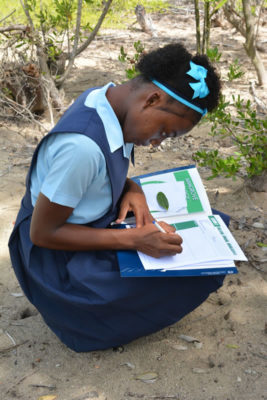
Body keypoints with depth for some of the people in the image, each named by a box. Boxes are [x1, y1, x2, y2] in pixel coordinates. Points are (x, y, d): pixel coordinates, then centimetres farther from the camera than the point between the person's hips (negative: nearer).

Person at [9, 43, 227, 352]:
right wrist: (133, 239, -28)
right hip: (58, 257, -8)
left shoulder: (107, 97, -7)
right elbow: (42, 233, -26)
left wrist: (131, 190, -11)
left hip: (92, 226, 9)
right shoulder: (82, 146, -35)